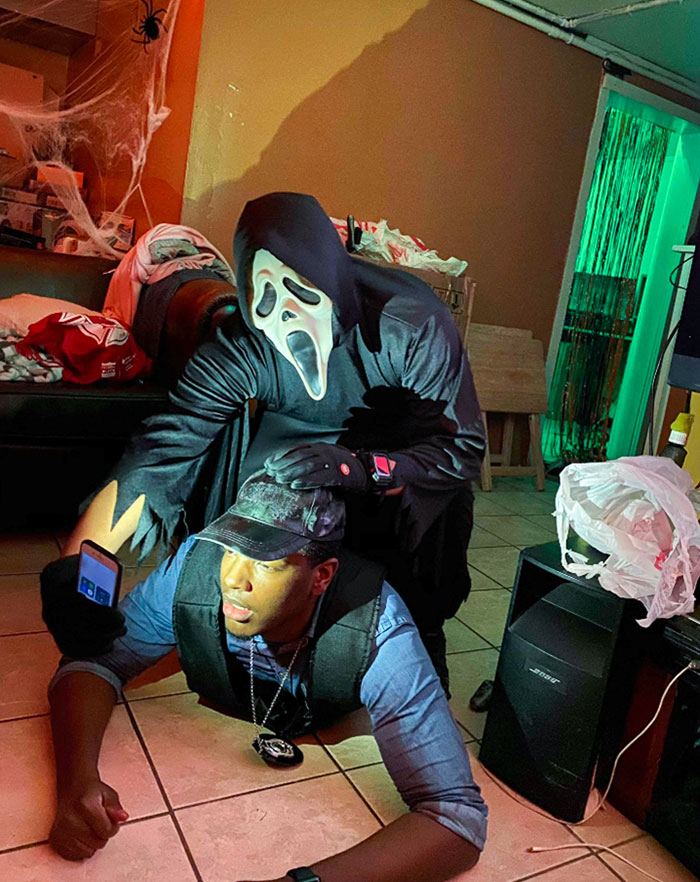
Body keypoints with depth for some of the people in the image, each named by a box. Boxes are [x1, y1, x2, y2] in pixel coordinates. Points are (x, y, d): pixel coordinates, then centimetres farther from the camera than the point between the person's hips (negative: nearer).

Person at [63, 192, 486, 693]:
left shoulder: (412, 323, -35)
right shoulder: (241, 349, -29)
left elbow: (464, 449, -30)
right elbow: (158, 453, -31)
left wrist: (356, 467, -49)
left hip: (400, 449, -2)